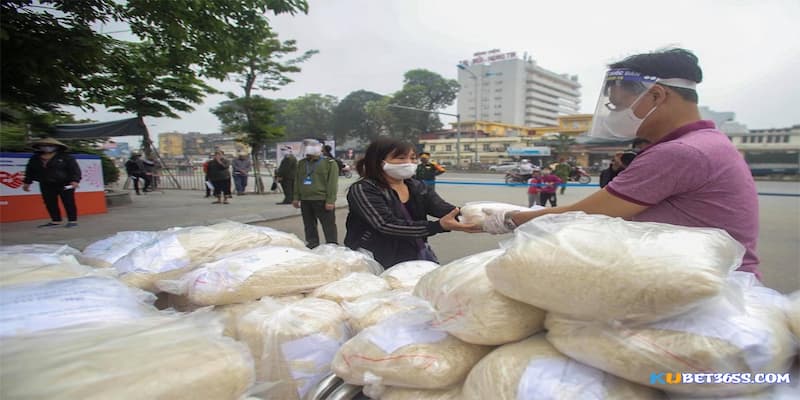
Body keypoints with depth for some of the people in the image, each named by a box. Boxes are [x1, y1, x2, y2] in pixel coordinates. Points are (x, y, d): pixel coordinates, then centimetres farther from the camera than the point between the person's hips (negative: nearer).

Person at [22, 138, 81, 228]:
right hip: (46, 185, 5)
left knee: (68, 203, -3)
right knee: (50, 203, 6)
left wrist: (75, 180, -21)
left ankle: (72, 221, 1)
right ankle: (55, 221, 15)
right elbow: (30, 171, 22)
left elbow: (75, 169, -10)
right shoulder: (35, 159, 13)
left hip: (65, 184, -5)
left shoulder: (66, 157, -4)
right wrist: (27, 182, 19)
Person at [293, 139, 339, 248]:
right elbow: (297, 182, 18)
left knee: (329, 226, -1)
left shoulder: (330, 163, -3)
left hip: (322, 201, -6)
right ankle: (312, 245, 26)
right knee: (309, 226, 14)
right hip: (305, 201, 6)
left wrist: (330, 201, -17)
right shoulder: (301, 163, 15)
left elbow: (332, 183, -10)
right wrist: (296, 198, 11)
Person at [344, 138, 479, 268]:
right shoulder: (363, 189, -13)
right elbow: (387, 225, -25)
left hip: (417, 258, 6)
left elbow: (443, 208, -8)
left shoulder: (417, 187, 6)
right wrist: (440, 226, -33)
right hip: (379, 263, -5)